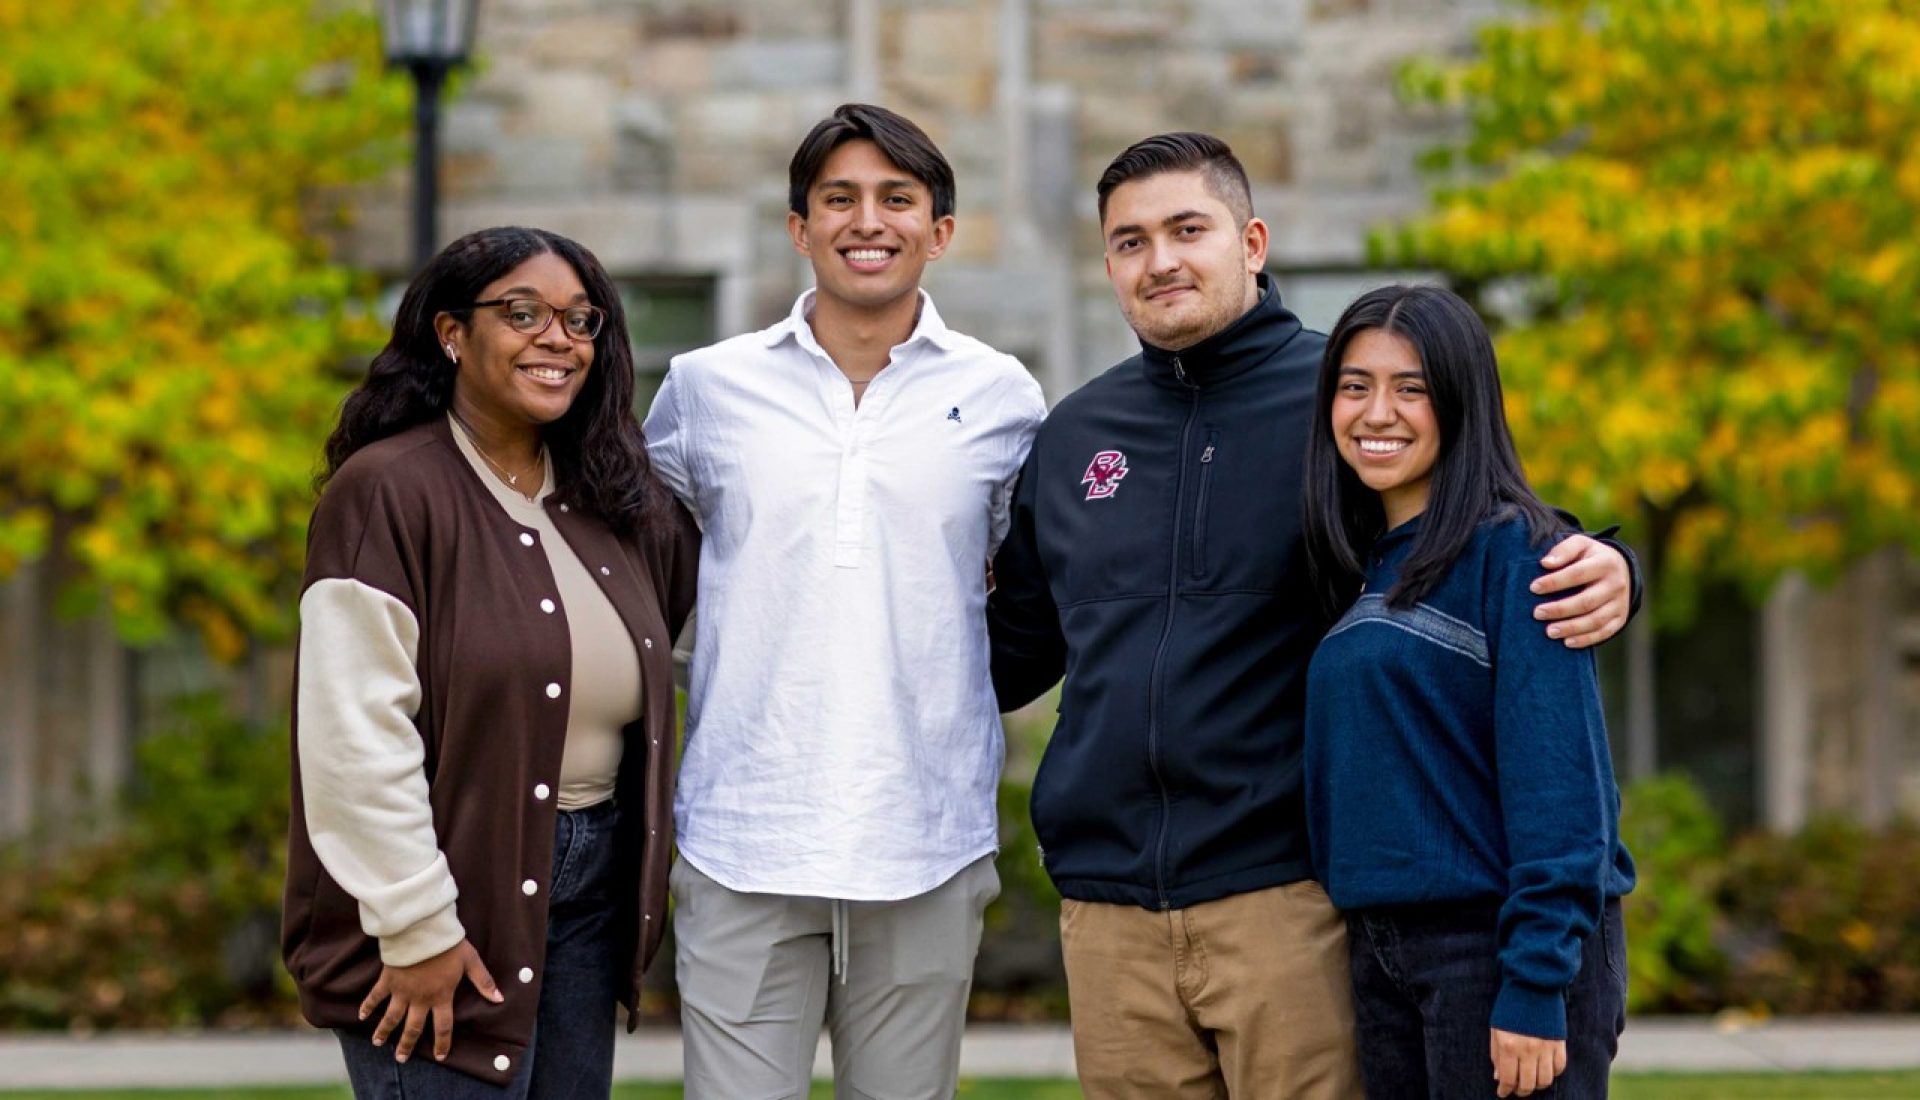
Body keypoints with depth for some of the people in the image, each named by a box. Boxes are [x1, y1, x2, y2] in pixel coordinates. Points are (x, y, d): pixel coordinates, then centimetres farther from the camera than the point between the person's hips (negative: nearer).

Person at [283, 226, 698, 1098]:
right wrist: (416, 928, -18)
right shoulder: (388, 491, -11)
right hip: (456, 897, -7)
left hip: (587, 895, 7)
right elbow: (355, 736, -16)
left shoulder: (615, 502, 10)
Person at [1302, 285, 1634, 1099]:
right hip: (1381, 954, 7)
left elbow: (1557, 783, -15)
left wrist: (1535, 989, -19)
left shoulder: (1513, 552, -9)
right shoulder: (1362, 568, 13)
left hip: (1501, 942, -7)